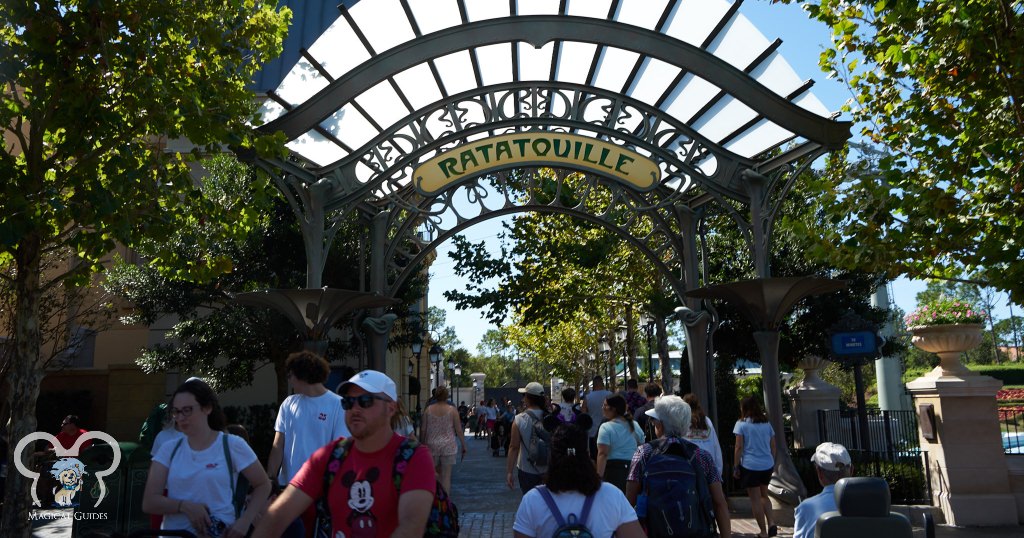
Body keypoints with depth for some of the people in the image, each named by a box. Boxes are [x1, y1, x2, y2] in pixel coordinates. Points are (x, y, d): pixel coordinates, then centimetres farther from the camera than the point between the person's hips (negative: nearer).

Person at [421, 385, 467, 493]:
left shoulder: (428, 409, 1)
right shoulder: (452, 410, -4)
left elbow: (423, 429, 5)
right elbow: (459, 430, -3)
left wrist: (423, 443, 17)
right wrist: (464, 446, 5)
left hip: (432, 445, 2)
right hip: (448, 445, -2)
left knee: (436, 474, 16)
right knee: (446, 476, 1)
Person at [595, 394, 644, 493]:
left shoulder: (606, 427, -10)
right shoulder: (635, 426, 10)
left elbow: (602, 454, -16)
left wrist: (599, 476, -18)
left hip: (613, 469, -6)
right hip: (633, 469, 6)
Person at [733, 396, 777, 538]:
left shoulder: (741, 424, -6)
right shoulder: (766, 423, 8)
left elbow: (739, 447, -9)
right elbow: (773, 446, 10)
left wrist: (736, 467, -3)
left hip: (750, 466, -5)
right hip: (767, 465, 5)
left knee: (755, 500, 5)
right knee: (764, 495, 21)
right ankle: (771, 523, 3)